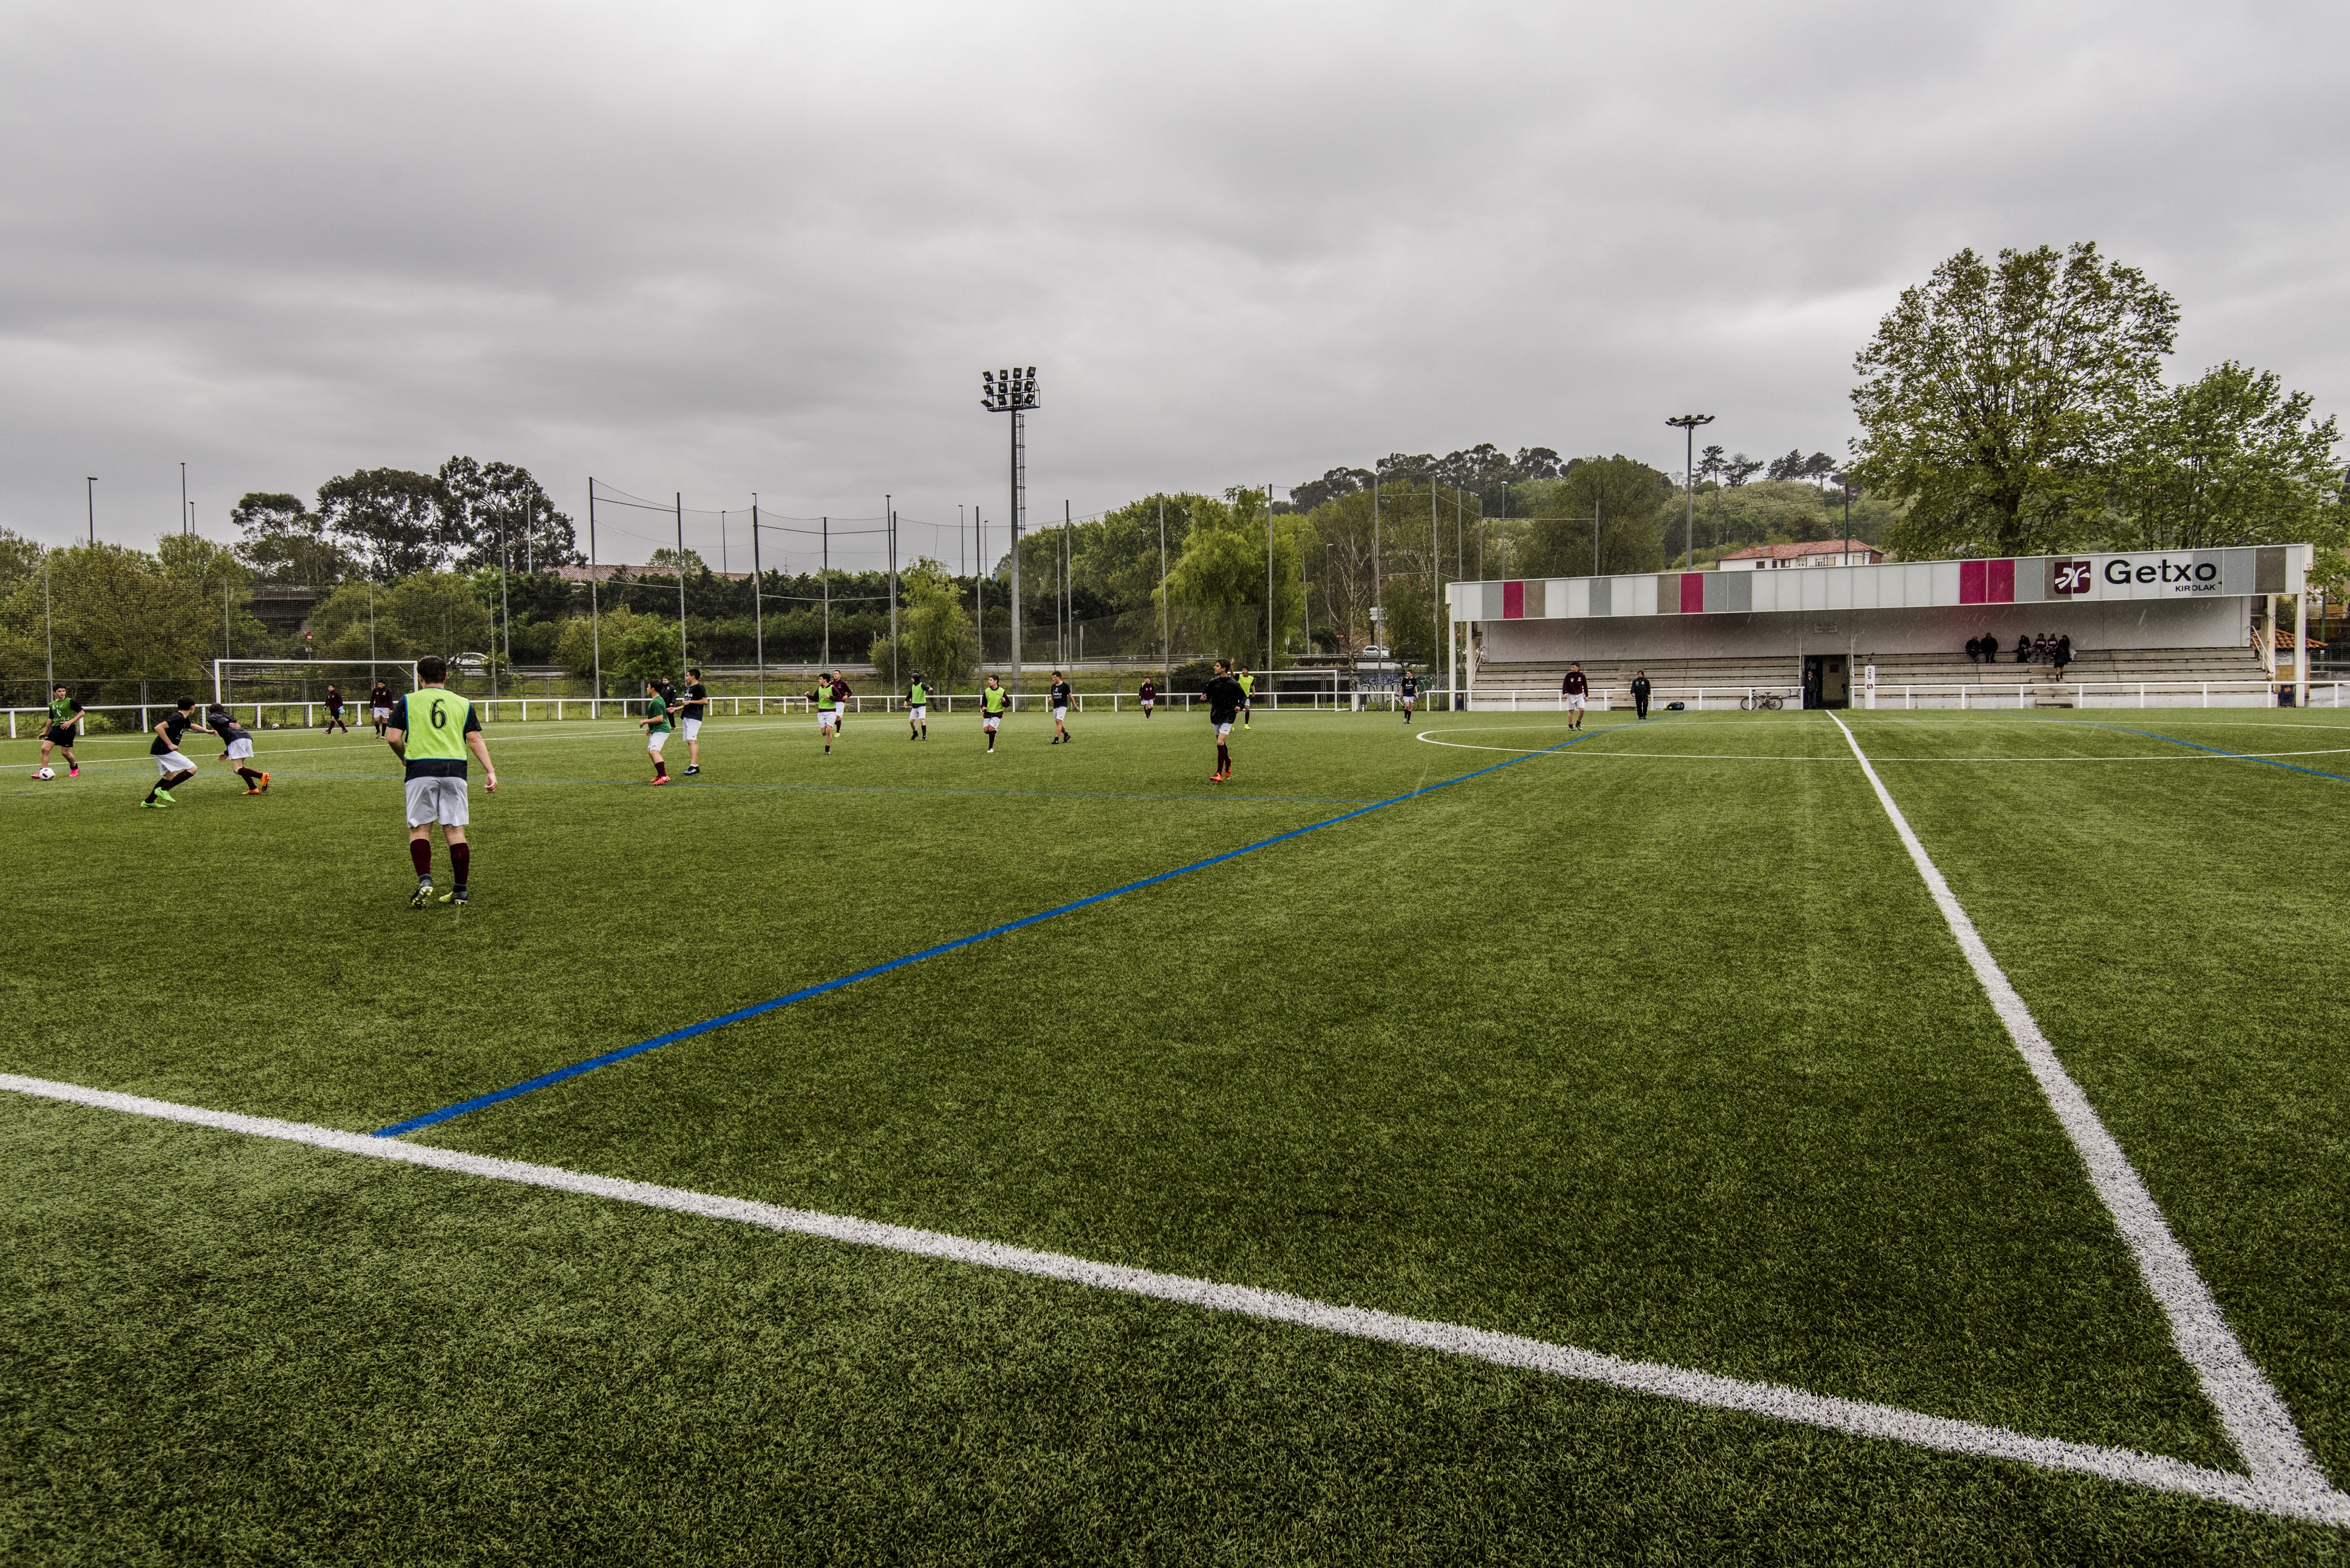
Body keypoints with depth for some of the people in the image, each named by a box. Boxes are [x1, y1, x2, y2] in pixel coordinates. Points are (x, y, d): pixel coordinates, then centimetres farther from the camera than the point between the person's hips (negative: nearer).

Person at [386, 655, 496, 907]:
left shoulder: (407, 702, 7)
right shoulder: (463, 703, 12)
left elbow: (393, 738, 0)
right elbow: (475, 739, 4)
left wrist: (404, 757, 20)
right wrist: (490, 771, 2)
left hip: (421, 770, -2)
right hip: (455, 770, 2)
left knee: (419, 829, 6)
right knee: (455, 830, 4)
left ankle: (425, 881, -12)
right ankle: (460, 892, 4)